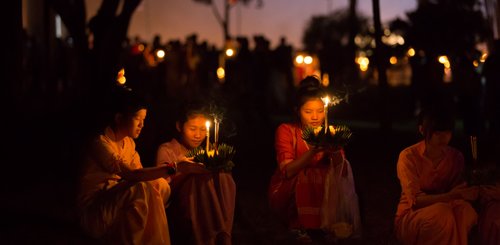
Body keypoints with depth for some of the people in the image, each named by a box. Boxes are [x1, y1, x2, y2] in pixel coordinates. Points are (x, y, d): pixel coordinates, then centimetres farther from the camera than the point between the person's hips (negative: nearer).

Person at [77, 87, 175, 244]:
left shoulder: (128, 142, 9)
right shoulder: (101, 144, -19)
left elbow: (139, 174, 0)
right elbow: (131, 175, -30)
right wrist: (170, 168, -34)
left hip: (116, 202, 8)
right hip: (94, 209, -8)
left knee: (160, 185, -8)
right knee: (141, 188, -28)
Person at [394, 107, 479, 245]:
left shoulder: (456, 157, 2)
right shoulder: (408, 156, -11)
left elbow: (458, 191, 1)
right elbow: (415, 201, -19)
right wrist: (451, 196, -31)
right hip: (410, 219, -4)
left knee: (464, 209, -31)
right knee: (442, 212, -36)